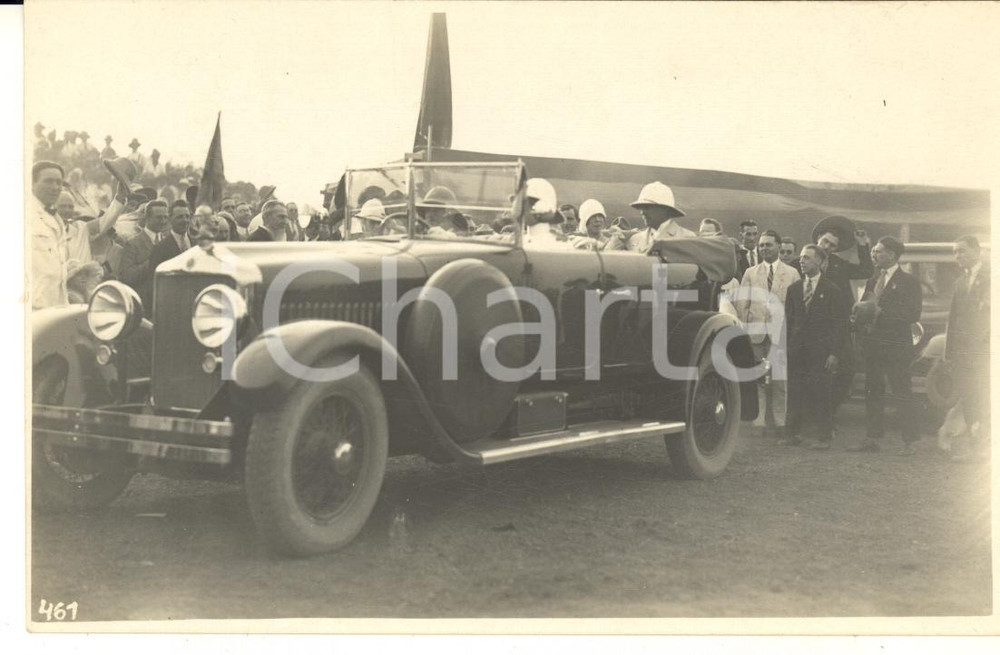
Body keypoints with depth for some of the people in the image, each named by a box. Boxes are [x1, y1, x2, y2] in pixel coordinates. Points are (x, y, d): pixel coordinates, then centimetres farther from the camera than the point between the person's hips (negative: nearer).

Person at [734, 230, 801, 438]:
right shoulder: (750, 273, 12)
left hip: (782, 333, -1)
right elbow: (741, 303, 9)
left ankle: (779, 422, 3)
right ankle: (761, 422, 5)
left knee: (780, 380, -3)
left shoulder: (792, 274, 9)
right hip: (757, 333, 1)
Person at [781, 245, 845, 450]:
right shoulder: (794, 288, 13)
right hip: (797, 350, 4)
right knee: (794, 393, 2)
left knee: (820, 394, -3)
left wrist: (834, 353, -9)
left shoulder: (831, 290, 1)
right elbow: (788, 319, 13)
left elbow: (839, 323, -1)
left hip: (820, 351, -3)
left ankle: (824, 437, 4)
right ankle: (792, 434, 9)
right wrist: (785, 346, 3)